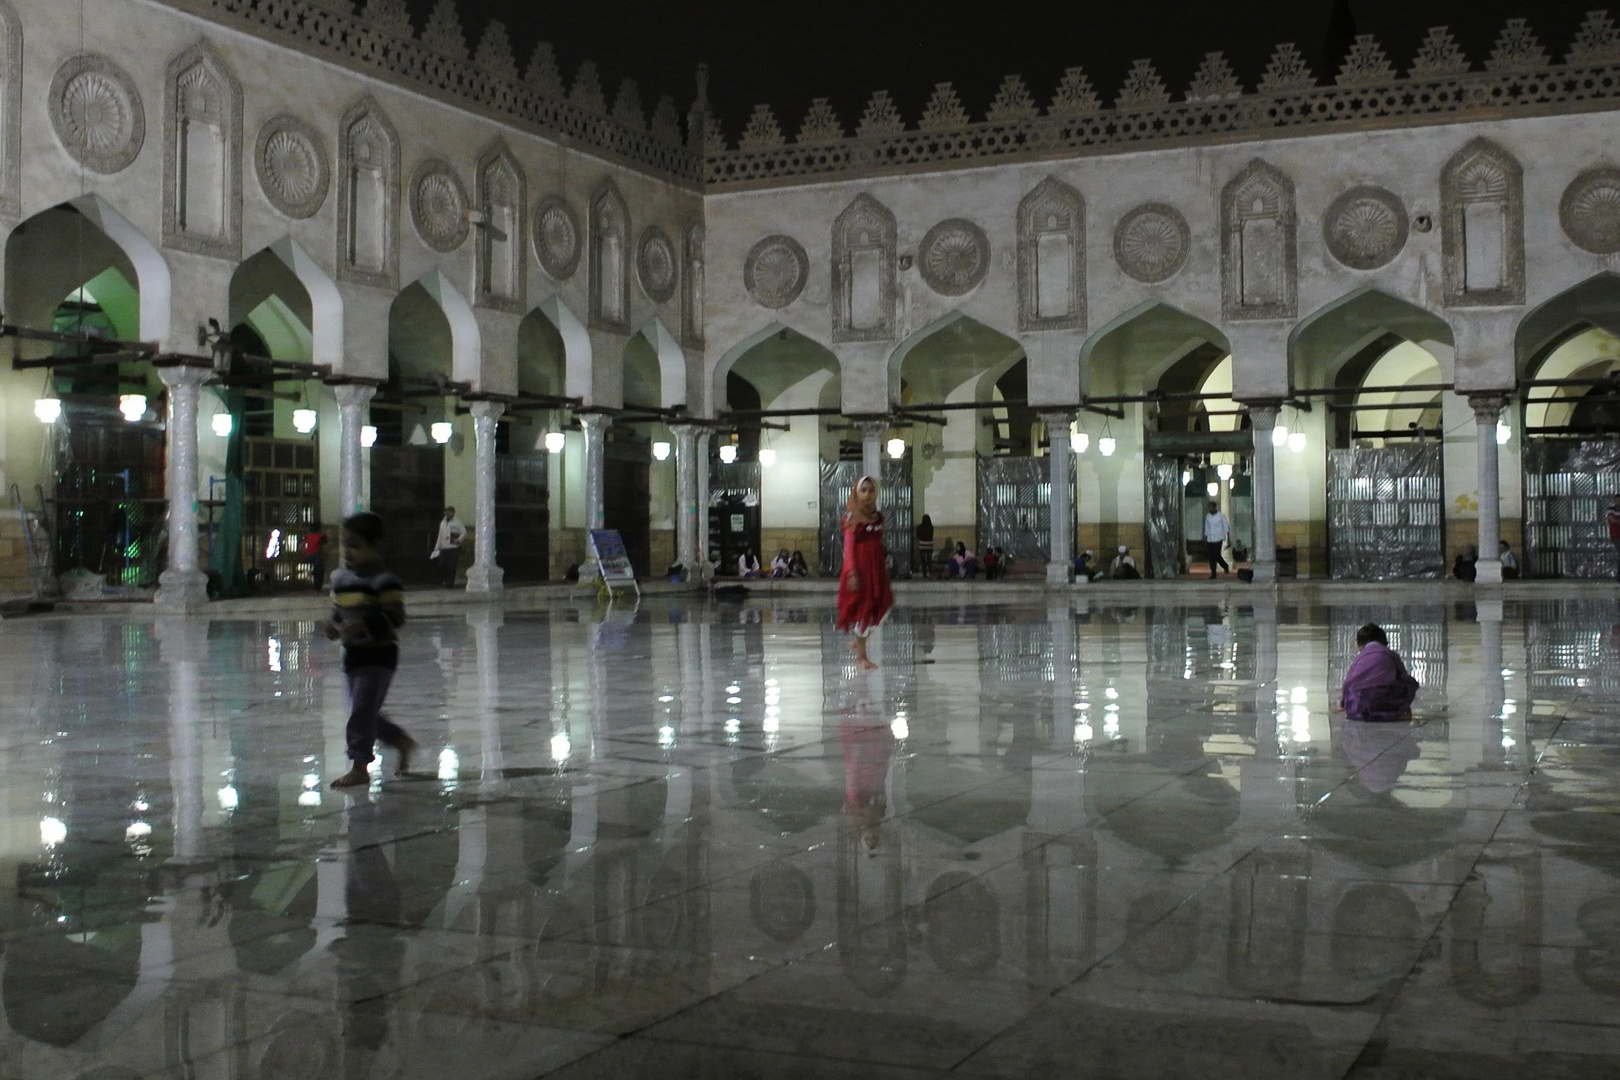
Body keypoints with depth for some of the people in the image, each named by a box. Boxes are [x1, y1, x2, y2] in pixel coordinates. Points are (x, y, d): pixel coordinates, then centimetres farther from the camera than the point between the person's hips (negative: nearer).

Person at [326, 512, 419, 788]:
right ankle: (403, 742, 36)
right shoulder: (340, 578, 10)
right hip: (352, 653, 9)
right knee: (365, 713, 16)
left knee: (362, 710, -10)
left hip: (379, 654, -8)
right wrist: (334, 626, -2)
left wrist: (365, 626, -32)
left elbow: (395, 617, -20)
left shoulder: (384, 581, -15)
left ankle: (359, 767, -2)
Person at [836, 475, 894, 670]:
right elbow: (848, 547, -14)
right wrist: (852, 573, -21)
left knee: (876, 608, 9)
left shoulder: (878, 517, 9)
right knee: (861, 608, 1)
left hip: (876, 568, 7)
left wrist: (885, 570, 15)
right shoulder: (852, 517, -10)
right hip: (860, 568, -7)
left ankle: (858, 642, 30)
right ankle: (861, 655, 11)